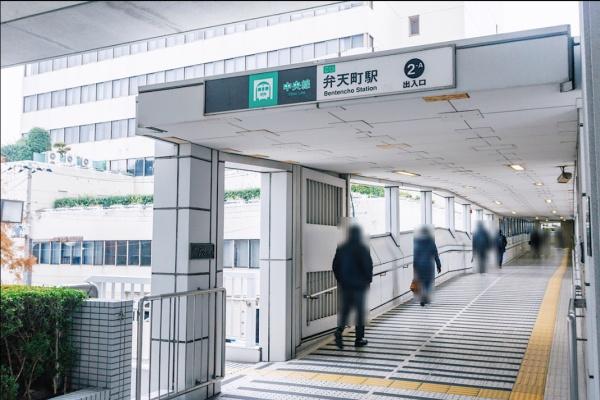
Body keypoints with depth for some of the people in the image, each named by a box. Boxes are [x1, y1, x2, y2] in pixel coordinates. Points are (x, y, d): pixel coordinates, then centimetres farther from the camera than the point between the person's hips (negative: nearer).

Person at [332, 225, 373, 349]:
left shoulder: (341, 248, 3)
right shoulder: (363, 249, -10)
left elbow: (335, 266, 6)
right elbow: (368, 266, -10)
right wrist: (368, 280, 4)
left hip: (344, 284, 3)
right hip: (359, 285, -3)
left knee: (344, 309, 11)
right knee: (360, 311, 6)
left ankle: (339, 330, -12)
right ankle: (359, 339, 11)